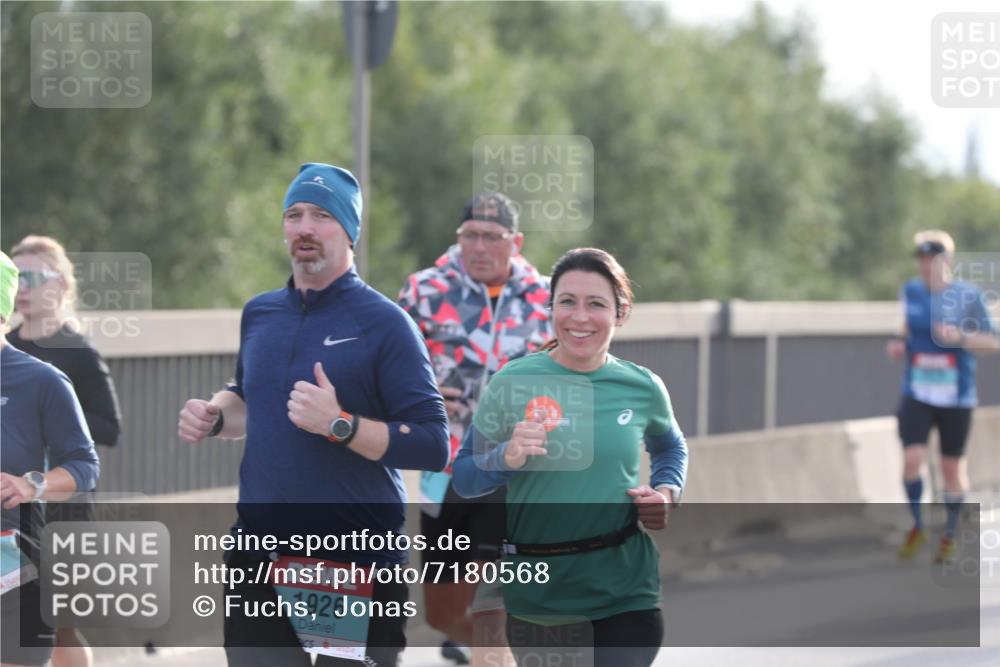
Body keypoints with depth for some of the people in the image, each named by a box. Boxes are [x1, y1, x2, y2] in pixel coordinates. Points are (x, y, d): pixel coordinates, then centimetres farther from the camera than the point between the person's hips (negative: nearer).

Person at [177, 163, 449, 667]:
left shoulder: (384, 322, -9)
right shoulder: (259, 313, 9)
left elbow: (433, 447, -14)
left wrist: (339, 425, -25)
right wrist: (214, 417, 6)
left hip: (358, 565, -5)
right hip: (259, 558, 5)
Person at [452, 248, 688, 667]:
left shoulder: (643, 387, 1)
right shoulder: (512, 383, -5)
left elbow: (670, 448, 23)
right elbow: (463, 479, 2)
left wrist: (666, 492, 3)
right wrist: (507, 458, -18)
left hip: (625, 592, 0)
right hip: (537, 592, 0)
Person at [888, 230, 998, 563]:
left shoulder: (968, 296, -8)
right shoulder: (911, 291, 3)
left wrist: (960, 337, -23)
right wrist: (901, 345, 1)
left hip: (956, 398, -2)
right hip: (917, 396, 2)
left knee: (952, 468, 7)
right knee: (912, 459, -15)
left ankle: (950, 535, 29)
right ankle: (917, 527, 9)